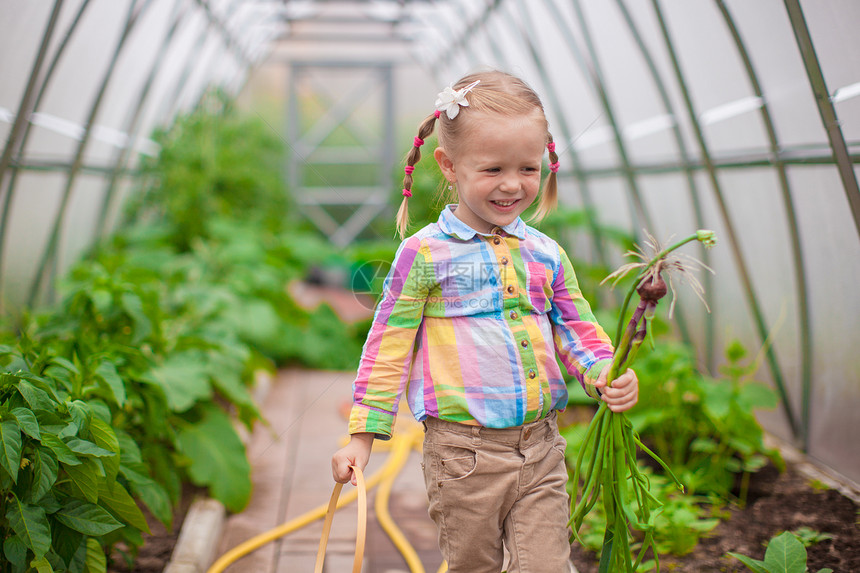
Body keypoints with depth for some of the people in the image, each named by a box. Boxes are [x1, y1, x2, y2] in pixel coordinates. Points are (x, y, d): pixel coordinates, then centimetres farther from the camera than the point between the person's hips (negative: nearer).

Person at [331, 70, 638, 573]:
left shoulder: (545, 254, 7)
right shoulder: (425, 255, -6)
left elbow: (578, 329, 13)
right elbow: (388, 346, -3)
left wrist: (607, 375, -8)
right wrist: (363, 435, -4)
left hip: (541, 446, 4)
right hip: (464, 452, -3)